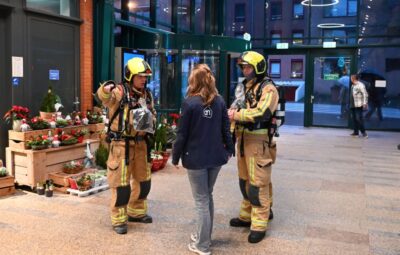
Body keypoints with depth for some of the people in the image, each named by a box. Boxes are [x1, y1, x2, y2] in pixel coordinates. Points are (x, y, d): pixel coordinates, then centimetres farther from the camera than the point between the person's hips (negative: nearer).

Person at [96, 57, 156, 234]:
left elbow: (152, 114, 21)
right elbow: (104, 97, -32)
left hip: (140, 143, 7)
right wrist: (106, 89, -55)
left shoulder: (147, 95, 8)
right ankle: (119, 220, 14)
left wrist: (149, 119, -2)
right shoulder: (120, 92, -12)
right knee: (121, 182, -1)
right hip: (121, 144, -7)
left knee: (143, 179, 18)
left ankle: (136, 212, 38)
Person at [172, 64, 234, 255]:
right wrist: (229, 149, 19)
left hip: (196, 158, -5)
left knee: (201, 200, 4)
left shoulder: (190, 102, -12)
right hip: (215, 156, 5)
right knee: (208, 196, 20)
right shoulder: (219, 101, 2)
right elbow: (225, 129, 6)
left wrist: (175, 157, 0)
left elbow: (182, 133, -10)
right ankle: (204, 236, 33)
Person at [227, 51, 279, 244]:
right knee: (245, 180, 16)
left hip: (259, 141, -9)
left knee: (258, 183, -4)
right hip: (243, 139, 9)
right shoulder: (246, 87, 16)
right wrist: (232, 135, 11)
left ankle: (259, 225, 5)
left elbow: (261, 113, -26)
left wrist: (236, 114, -22)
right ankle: (247, 216, 30)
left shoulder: (268, 89, -12)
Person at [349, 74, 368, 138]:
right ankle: (355, 132, 14)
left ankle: (363, 132, -5)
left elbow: (365, 94, -15)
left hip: (358, 105, -9)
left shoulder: (360, 85, -11)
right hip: (353, 105, 9)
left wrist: (365, 103, -21)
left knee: (359, 118, -11)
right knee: (354, 119, 9)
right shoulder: (353, 85, 17)